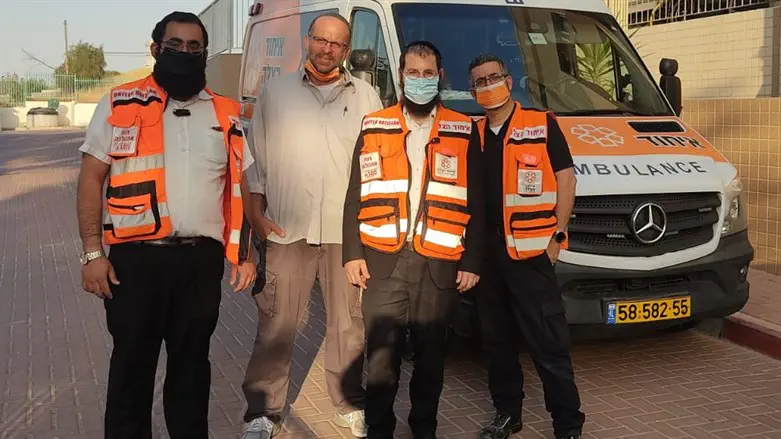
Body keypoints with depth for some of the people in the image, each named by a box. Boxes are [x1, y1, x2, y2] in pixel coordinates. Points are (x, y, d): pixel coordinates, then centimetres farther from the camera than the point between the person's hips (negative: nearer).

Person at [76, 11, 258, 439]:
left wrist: (244, 252, 7)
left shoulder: (225, 113, 9)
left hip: (202, 259, 3)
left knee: (192, 361, 15)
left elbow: (239, 185, 13)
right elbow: (91, 179, -1)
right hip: (136, 258, -3)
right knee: (132, 364, 8)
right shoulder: (120, 104, 0)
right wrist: (93, 252, -9)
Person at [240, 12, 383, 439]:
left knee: (348, 325, 9)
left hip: (348, 231, 1)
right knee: (275, 327, 2)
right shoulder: (275, 91, 9)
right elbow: (256, 155, 10)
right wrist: (256, 212, 3)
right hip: (286, 230, 0)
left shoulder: (365, 95, 9)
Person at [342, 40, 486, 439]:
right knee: (381, 357, 3)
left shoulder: (463, 131, 6)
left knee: (431, 357, 11)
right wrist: (352, 253, 0)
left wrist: (472, 261, 1)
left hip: (440, 265, 0)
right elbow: (354, 196, 7)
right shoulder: (374, 127, 7)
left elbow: (476, 204, 6)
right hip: (383, 261, 0)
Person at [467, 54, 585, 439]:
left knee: (548, 342, -4)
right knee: (496, 338, 13)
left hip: (530, 251, -5)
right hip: (486, 250, 6)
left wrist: (556, 235, -9)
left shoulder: (542, 125, -1)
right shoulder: (474, 135, 13)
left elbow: (565, 179, -3)